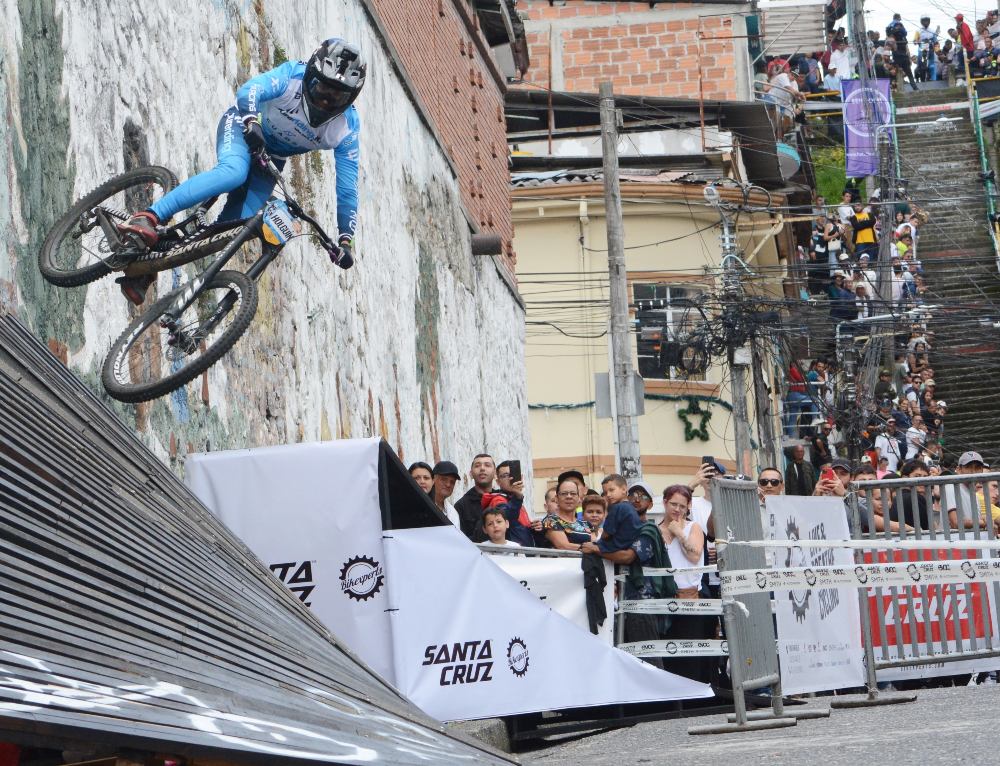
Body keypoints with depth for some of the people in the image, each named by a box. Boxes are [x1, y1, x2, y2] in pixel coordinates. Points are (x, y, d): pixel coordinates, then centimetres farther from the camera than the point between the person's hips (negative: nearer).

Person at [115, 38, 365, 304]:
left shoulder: (347, 128, -20)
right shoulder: (294, 75, -27)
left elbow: (347, 189, -17)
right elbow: (250, 90, -41)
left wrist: (346, 238, -21)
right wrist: (251, 121, -61)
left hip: (271, 156, 4)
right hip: (242, 125, -4)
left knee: (237, 223, -16)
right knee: (234, 172, -39)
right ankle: (147, 219, -43)